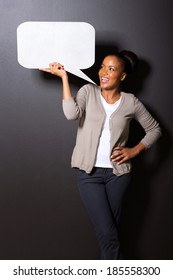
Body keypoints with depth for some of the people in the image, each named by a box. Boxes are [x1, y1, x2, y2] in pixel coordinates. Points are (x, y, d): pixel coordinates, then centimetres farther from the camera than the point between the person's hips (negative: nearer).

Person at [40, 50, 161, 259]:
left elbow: (154, 129, 13)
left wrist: (135, 150, 0)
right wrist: (64, 77, -16)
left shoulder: (131, 102, 2)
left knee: (111, 231, 10)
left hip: (118, 173, 1)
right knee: (108, 234, -5)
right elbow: (72, 113, -20)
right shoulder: (88, 91, 1)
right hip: (89, 173, -1)